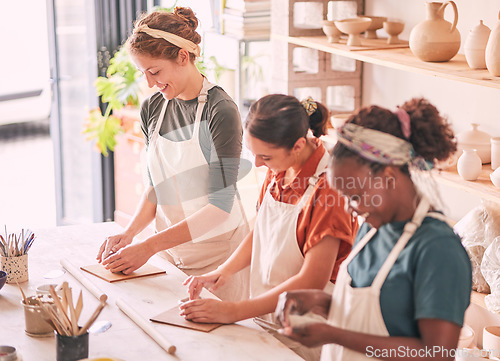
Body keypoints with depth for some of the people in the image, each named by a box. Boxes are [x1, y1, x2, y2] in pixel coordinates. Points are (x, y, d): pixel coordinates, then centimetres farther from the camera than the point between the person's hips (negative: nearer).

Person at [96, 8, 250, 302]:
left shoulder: (221, 111, -18)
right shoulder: (152, 109, 3)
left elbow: (220, 206, -20)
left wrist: (149, 247, -22)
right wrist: (130, 233, -6)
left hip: (217, 252, -5)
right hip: (171, 249, 5)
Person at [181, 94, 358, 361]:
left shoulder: (328, 188, -21)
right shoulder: (278, 170, 2)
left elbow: (312, 281, -22)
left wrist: (234, 311, -22)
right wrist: (225, 271, 0)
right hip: (265, 319, 7)